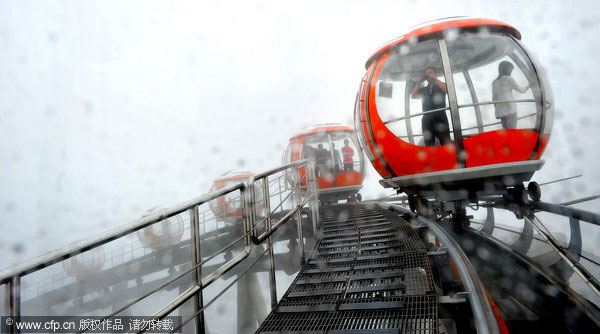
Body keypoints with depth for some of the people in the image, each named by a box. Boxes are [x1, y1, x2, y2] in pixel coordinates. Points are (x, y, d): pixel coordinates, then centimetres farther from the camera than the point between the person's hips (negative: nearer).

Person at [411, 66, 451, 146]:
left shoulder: (441, 85, 19)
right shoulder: (423, 89, 23)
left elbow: (446, 90, -3)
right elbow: (413, 96, 8)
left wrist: (435, 78, -1)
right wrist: (418, 82, 7)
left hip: (440, 117, -2)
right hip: (427, 119, 2)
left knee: (446, 142, -17)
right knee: (429, 144, -8)